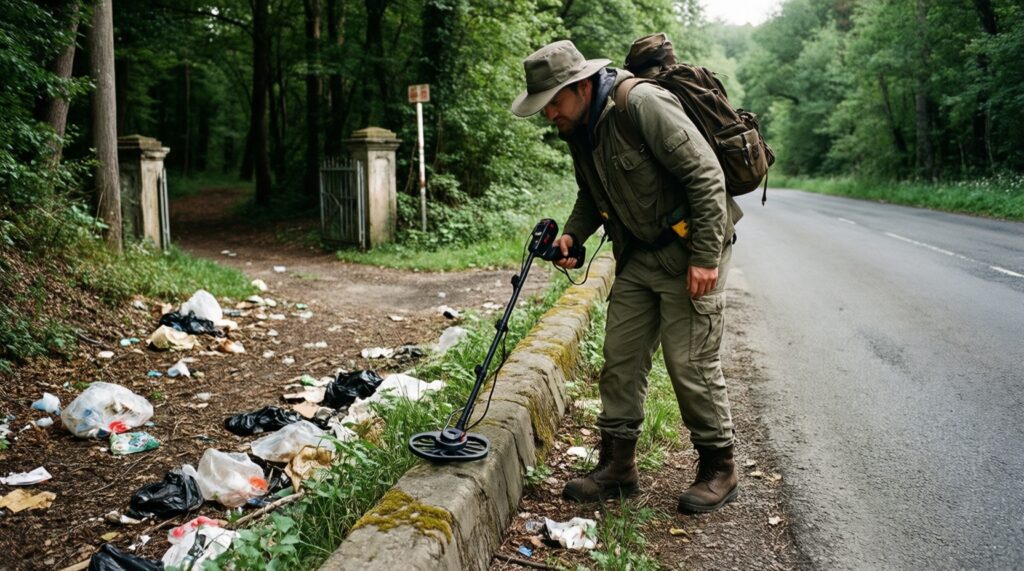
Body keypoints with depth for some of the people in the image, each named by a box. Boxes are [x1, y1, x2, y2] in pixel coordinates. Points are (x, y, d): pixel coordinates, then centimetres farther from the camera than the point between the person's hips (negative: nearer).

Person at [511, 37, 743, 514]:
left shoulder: (642, 104, -22)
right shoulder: (579, 129, 5)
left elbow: (705, 174, -22)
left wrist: (705, 256, -23)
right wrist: (572, 234, 1)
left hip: (690, 247, -8)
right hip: (639, 255, 8)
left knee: (690, 362, -4)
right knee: (620, 357, 6)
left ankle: (718, 469, 15)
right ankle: (617, 465, 18)